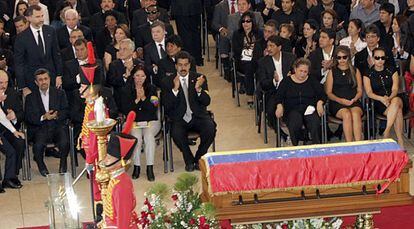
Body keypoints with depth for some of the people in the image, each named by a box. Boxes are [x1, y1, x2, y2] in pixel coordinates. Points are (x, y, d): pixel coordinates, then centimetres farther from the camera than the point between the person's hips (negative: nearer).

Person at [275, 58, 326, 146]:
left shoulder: (312, 81, 17)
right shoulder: (286, 81, 14)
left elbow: (322, 95, 13)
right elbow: (279, 96, 8)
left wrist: (319, 102, -9)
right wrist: (279, 106, -14)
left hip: (309, 108, 1)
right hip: (292, 109, -1)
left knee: (315, 123, -34)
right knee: (295, 123, -37)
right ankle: (295, 147, -22)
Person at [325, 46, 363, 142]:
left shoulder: (355, 71, 17)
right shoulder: (332, 72, 12)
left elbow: (360, 90, 14)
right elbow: (328, 93, 7)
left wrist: (354, 99, -8)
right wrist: (340, 100, -11)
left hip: (354, 102, 1)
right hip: (337, 103, -1)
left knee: (356, 114, -34)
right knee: (347, 114, -34)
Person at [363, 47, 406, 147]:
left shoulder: (392, 72, 12)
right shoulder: (368, 75, 8)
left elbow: (395, 89, 0)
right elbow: (369, 93, -4)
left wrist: (389, 98, -23)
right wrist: (381, 98, -24)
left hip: (393, 98, 2)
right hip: (379, 105, -2)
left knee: (396, 100, -38)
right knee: (398, 110, -34)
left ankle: (386, 132, -40)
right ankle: (400, 141, -36)